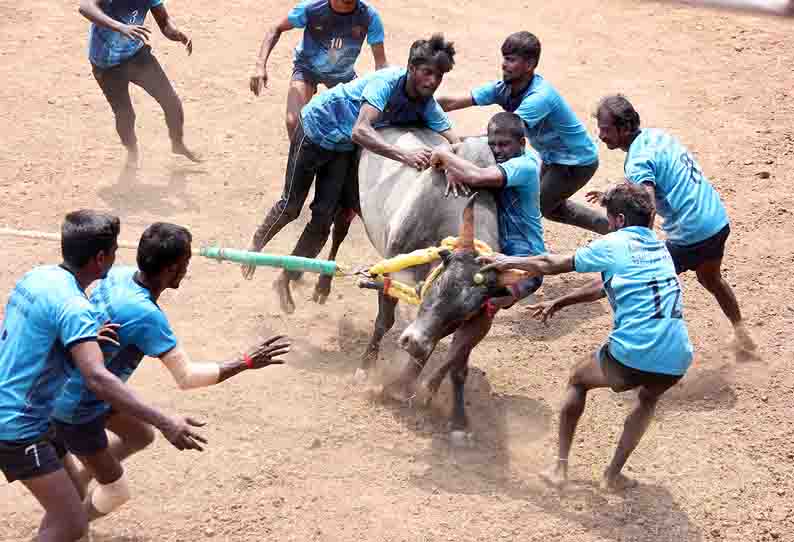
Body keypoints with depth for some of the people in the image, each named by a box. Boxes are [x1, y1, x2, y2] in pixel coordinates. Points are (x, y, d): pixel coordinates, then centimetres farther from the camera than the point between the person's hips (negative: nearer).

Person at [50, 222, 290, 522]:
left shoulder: (118, 275, -10)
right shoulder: (145, 315, -34)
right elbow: (187, 377, -34)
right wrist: (245, 362, -29)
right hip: (76, 410, -8)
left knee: (141, 436, 24)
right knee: (116, 491, 9)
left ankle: (75, 483, 36)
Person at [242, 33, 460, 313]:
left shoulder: (427, 105, -17)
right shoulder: (388, 81, -35)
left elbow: (455, 142, -23)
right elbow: (360, 131, -46)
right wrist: (404, 155, -57)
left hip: (344, 147, 5)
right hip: (316, 127, -5)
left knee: (323, 219, 0)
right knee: (291, 206, 4)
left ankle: (285, 281, 15)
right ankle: (255, 246, 33)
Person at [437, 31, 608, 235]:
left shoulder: (540, 96, -35)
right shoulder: (504, 88, -13)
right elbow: (453, 102, -17)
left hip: (577, 162, -9)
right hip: (552, 157, 9)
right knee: (551, 207, 26)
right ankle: (610, 227, 42)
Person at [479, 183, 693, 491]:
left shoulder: (614, 244, 4)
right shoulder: (660, 249, 23)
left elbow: (551, 265, 12)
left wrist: (509, 262, 28)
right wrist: (558, 303, 40)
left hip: (632, 356, -5)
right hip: (677, 361, 5)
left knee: (578, 380, 26)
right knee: (649, 399, 38)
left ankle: (560, 466, 27)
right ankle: (613, 475, 31)